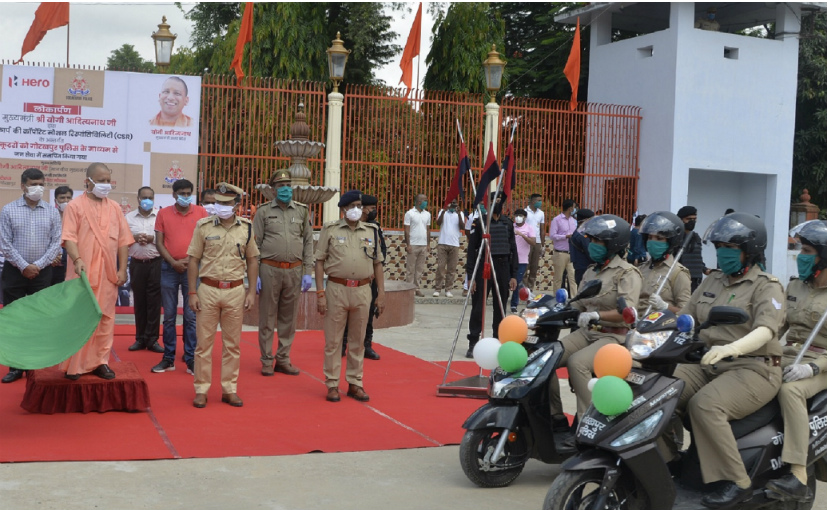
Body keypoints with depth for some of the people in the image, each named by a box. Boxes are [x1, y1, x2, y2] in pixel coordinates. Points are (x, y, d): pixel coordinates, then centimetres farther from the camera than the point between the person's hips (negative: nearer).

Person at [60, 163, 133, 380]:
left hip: (108, 273, 4)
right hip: (82, 272, -4)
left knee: (105, 318, 6)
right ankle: (74, 364, 5)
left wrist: (122, 269, 4)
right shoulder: (75, 206, -1)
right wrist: (77, 260, -25)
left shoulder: (114, 207, 12)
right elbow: (69, 238, -9)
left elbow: (123, 240, 11)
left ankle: (100, 362, 14)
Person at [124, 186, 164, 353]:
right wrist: (134, 238, -10)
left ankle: (152, 339, 4)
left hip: (156, 263, -2)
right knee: (139, 301, 7)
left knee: (154, 301, -2)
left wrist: (152, 238, -15)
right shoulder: (129, 217, 9)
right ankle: (140, 338, 15)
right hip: (137, 263, 2)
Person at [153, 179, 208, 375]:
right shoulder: (163, 214, 5)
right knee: (169, 315, 6)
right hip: (169, 268, 1)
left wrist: (191, 260, -8)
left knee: (191, 316, -1)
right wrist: (173, 262, -9)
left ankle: (191, 360, 4)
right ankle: (168, 358, 13)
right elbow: (159, 243, 3)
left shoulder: (200, 212, 3)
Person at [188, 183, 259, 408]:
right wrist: (192, 293, -5)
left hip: (235, 291, 2)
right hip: (208, 290, -2)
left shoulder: (246, 228, 3)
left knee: (232, 343, 8)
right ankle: (201, 389, 12)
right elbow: (193, 260, 0)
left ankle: (229, 389, 18)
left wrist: (252, 292, 3)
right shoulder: (203, 226, -2)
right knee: (204, 342, 3)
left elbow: (252, 260, 9)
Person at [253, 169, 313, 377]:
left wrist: (308, 273, 2)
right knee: (267, 317, 4)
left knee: (289, 318, 7)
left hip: (294, 270, 2)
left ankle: (283, 359, 17)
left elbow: (308, 243, 8)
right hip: (270, 269, -2)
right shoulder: (263, 212, 1)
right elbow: (255, 244, 0)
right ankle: (267, 361, 12)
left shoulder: (302, 211, 7)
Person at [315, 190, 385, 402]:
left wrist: (381, 293, 7)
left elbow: (378, 264, 12)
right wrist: (320, 293, -6)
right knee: (333, 340, 3)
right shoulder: (330, 230, 1)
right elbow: (320, 262, 0)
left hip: (362, 291, 3)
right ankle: (332, 384, 12)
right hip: (336, 289, -2)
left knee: (358, 340, 10)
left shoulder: (371, 231, 9)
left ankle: (355, 383, 20)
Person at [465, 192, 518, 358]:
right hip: (483, 268, -3)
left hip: (503, 268, 3)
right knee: (478, 308, -2)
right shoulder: (479, 222, -1)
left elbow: (513, 249, 11)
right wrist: (470, 275, -8)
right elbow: (472, 249, -3)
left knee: (500, 309, 7)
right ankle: (473, 344, 4)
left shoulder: (508, 223, 9)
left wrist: (513, 275, 5)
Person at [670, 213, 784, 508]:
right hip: (708, 364, 7)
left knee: (704, 405, -32)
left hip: (753, 368, -6)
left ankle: (736, 482, -22)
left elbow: (765, 330, -22)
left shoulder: (767, 287, -5)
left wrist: (730, 348, -42)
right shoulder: (712, 282, 17)